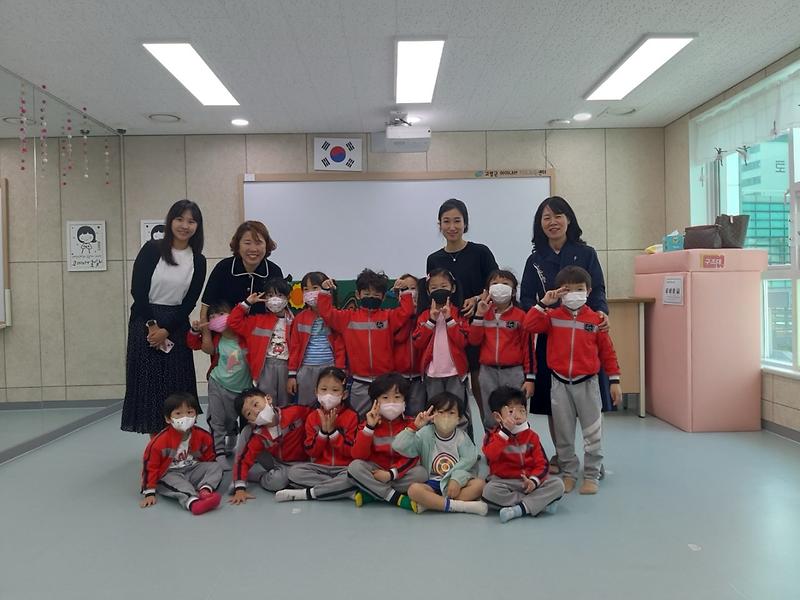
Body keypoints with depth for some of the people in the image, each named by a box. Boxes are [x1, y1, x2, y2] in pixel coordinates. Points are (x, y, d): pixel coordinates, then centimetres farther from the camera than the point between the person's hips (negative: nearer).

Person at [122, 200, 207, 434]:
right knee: (148, 382, 1)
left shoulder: (198, 261, 3)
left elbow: (190, 302, 0)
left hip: (176, 327, 2)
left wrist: (166, 330, -10)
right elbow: (137, 290, -7)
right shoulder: (152, 250, -4)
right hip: (145, 323, -2)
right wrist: (152, 325, -11)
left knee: (176, 385, 3)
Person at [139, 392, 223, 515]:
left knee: (216, 467, -15)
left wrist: (208, 476, 2)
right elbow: (150, 466, -11)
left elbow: (209, 459, 10)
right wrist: (149, 493, -12)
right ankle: (192, 502, -59)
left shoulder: (203, 436, -6)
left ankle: (204, 491, -39)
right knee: (173, 481, -36)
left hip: (193, 471, 4)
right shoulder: (160, 441, -17)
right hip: (170, 474, -4)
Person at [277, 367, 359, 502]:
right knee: (294, 472, -23)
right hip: (320, 467, 3)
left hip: (344, 468, -3)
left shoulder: (351, 416, -6)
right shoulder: (312, 417, 2)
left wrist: (332, 430, -18)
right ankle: (348, 490, -24)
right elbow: (311, 452, -1)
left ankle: (307, 493, -21)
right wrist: (323, 431, -15)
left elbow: (351, 452, -10)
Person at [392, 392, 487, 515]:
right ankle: (460, 505, -31)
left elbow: (467, 460, -10)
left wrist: (457, 479, -24)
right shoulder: (425, 434, -1)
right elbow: (399, 446, -12)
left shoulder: (462, 437, 2)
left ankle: (431, 503, -29)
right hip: (432, 484, -1)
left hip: (457, 483, 1)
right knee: (413, 489, -31)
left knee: (479, 483, -27)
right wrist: (414, 427, -20)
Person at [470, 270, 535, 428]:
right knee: (490, 421, 11)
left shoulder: (521, 316, -3)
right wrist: (479, 315, -11)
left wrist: (529, 378, -5)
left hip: (514, 372, -3)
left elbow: (528, 346, -2)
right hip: (488, 373, 3)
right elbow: (474, 340, -4)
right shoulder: (483, 313, 7)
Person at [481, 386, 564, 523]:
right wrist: (505, 431, -27)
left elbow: (541, 463, 0)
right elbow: (490, 455, -23)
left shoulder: (531, 436, 6)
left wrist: (534, 480, -20)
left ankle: (519, 509, -29)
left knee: (558, 484, -19)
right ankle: (541, 502, -26)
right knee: (489, 491, -35)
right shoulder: (494, 435, -1)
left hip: (528, 481, 3)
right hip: (503, 482, -3)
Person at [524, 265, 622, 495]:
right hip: (560, 383, 1)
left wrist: (614, 381, 2)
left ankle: (592, 475, 18)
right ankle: (568, 474, 24)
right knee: (563, 433, 10)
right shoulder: (552, 316, 1)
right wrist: (544, 303, -16)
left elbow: (607, 351, 3)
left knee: (592, 432, 5)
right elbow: (529, 325, -15)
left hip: (587, 383, -1)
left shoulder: (595, 319, -2)